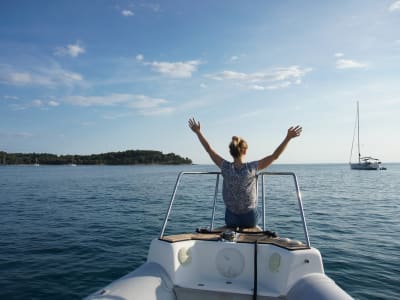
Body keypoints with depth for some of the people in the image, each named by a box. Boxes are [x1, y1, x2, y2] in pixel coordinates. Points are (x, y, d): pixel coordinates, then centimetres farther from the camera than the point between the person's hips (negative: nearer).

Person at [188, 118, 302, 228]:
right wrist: (288, 138, -8)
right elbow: (275, 156, -13)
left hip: (231, 218, 1)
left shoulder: (226, 168, -15)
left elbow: (209, 150, -6)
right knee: (250, 228, 31)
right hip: (250, 217, 0)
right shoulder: (252, 168, -18)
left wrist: (198, 132, 3)